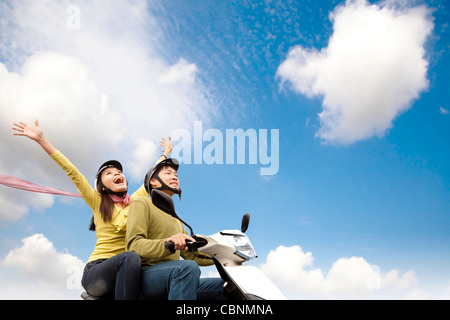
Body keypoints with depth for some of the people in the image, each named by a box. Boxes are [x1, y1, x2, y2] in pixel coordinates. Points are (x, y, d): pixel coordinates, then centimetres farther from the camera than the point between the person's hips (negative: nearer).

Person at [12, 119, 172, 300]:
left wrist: (165, 155, 45)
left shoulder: (135, 200, 17)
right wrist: (41, 139, -3)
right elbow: (72, 172, 1)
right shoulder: (98, 202, 7)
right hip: (96, 271, -3)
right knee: (130, 257, -36)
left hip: (126, 271, 4)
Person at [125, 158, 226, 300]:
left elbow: (190, 254, 28)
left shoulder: (175, 219, 30)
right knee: (188, 267, -34)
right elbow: (133, 244, -11)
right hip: (146, 274, -8)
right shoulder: (142, 204, 6)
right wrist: (167, 243, -29)